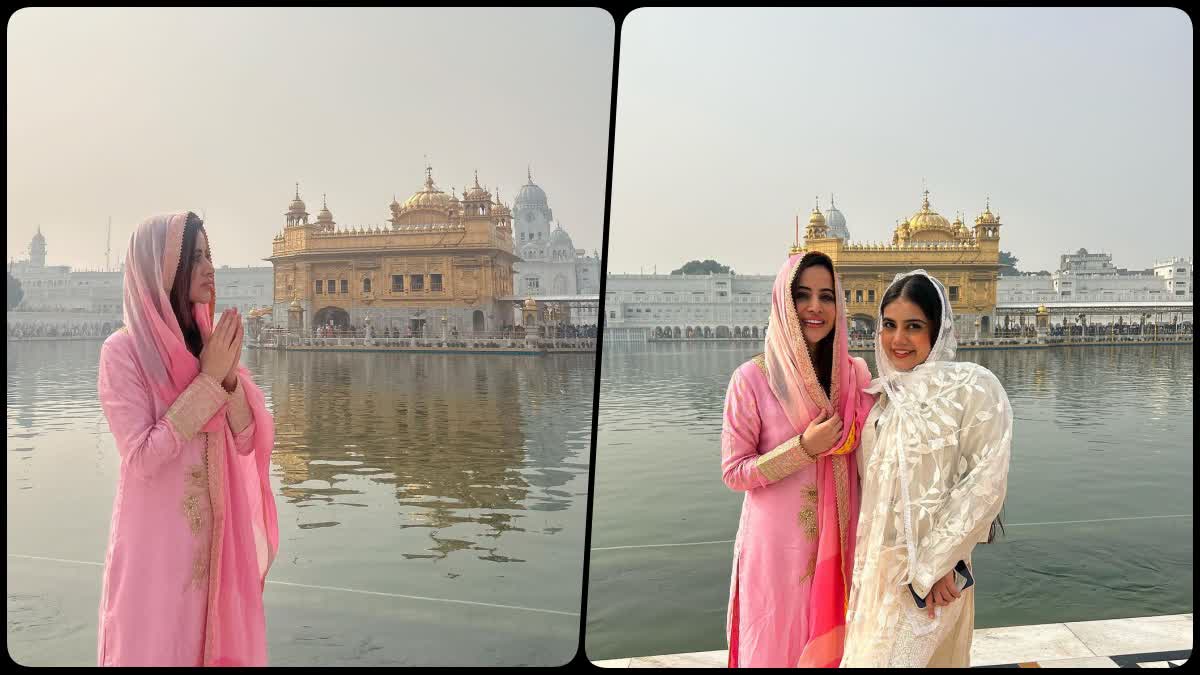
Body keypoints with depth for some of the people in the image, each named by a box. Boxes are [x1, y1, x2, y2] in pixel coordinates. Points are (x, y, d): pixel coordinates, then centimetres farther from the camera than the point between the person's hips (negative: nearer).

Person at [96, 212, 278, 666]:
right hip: (157, 535, -5)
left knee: (220, 640, 15)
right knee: (157, 646, 9)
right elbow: (141, 458, -20)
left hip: (217, 533, 5)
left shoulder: (208, 344, 4)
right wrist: (209, 380, -20)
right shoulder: (123, 350, -12)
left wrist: (229, 377, -16)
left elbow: (247, 443, -1)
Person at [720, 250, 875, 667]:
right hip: (777, 543, -3)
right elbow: (734, 472, -12)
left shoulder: (855, 374, -2)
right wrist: (805, 448, -20)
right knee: (779, 646, 12)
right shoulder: (752, 378, -14)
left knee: (831, 641, 19)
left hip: (838, 539, 4)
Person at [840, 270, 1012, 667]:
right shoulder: (884, 395, 8)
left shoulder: (972, 386, -9)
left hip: (929, 574, -5)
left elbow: (985, 483, -14)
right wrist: (863, 566, 9)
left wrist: (935, 563, -15)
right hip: (875, 565, 6)